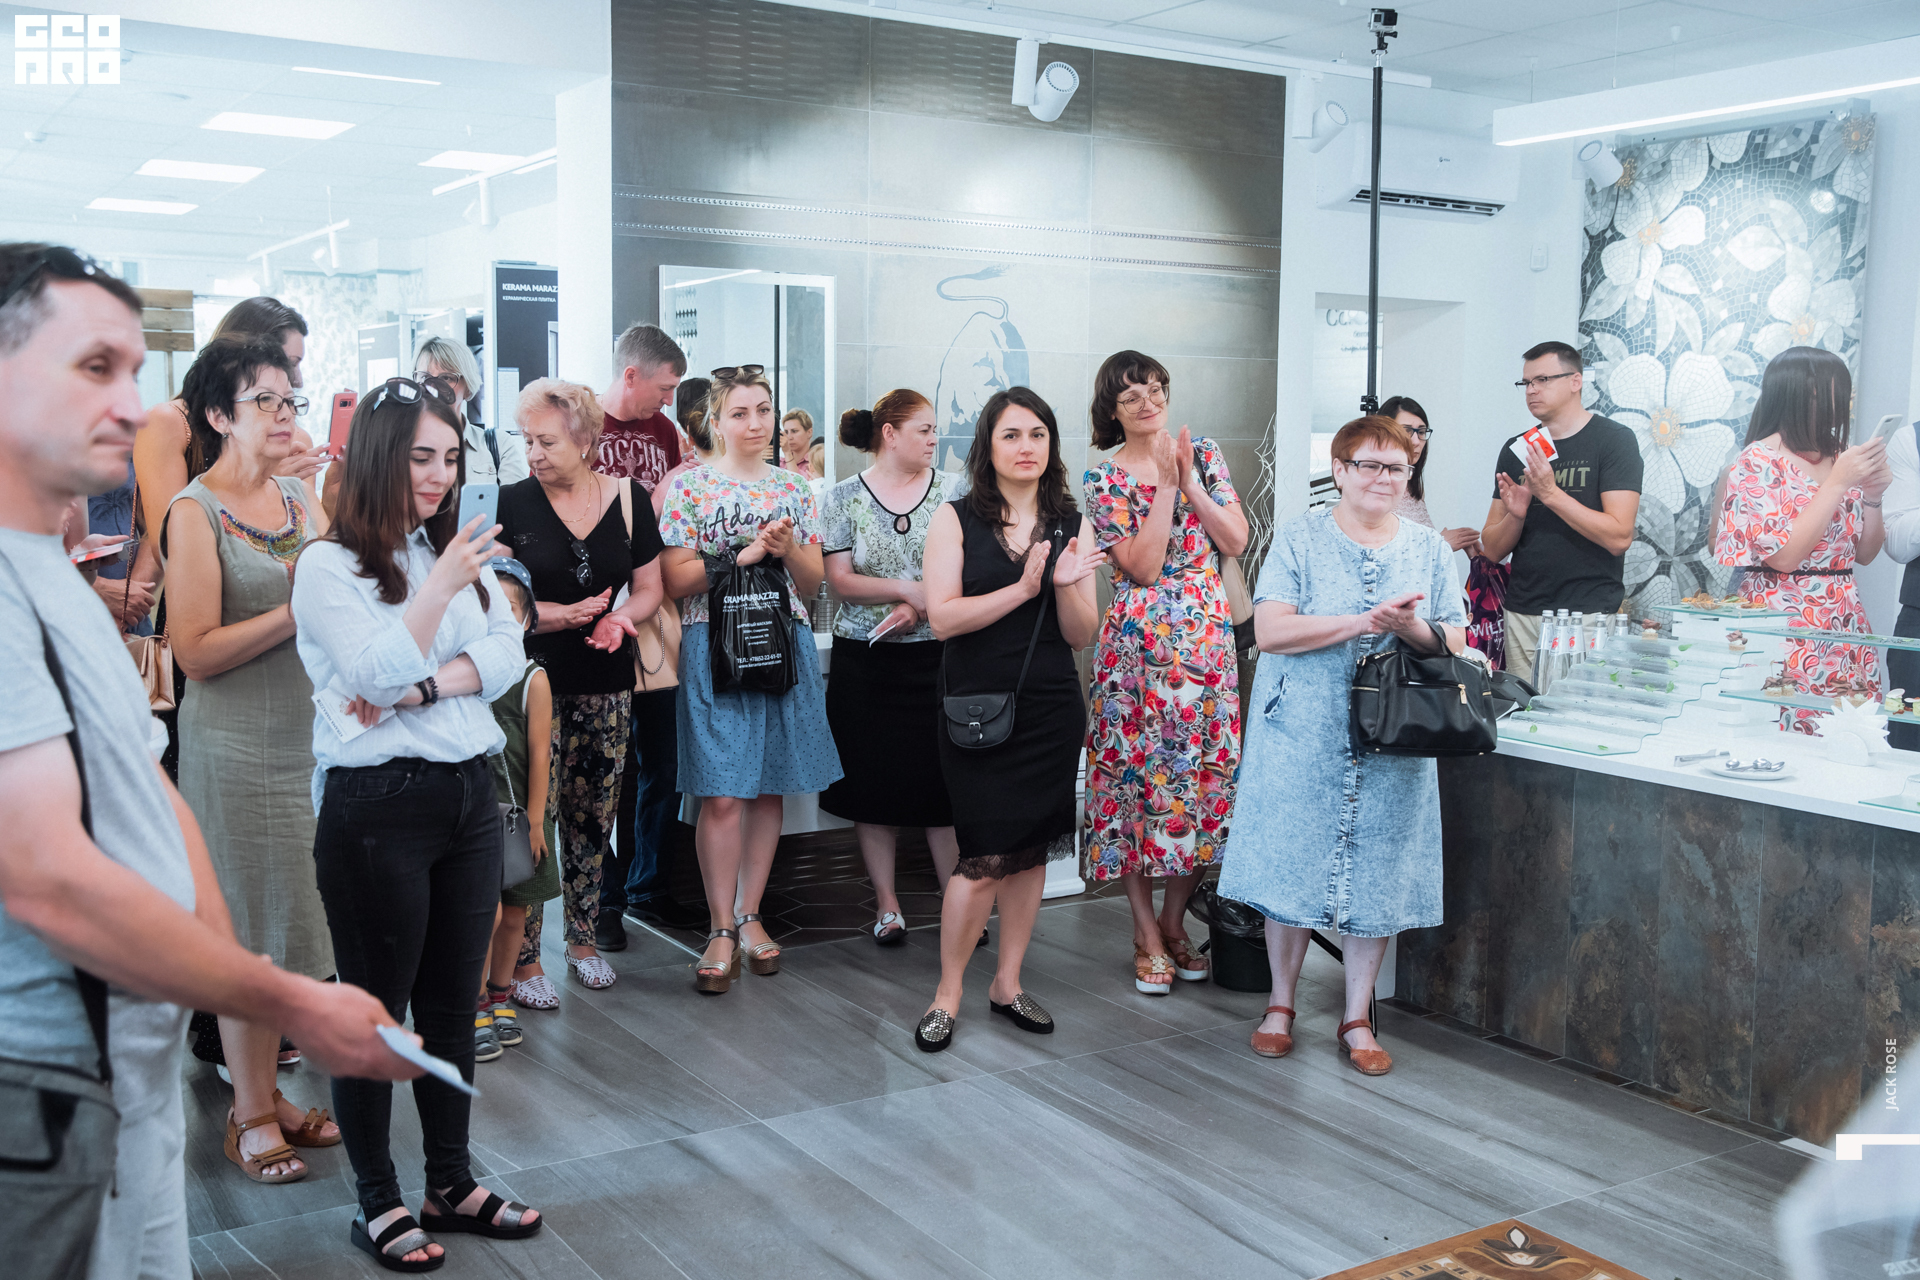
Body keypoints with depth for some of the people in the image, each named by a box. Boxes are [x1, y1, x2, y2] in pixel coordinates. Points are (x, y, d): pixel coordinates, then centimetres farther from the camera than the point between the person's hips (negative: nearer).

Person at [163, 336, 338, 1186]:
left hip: (310, 734, 6)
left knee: (290, 923, 10)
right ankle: (250, 1115, 16)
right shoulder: (196, 512, -9)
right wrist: (296, 613, -17)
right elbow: (195, 651, -15)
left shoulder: (303, 498, 10)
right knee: (249, 926, 3)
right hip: (236, 745, -6)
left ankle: (267, 1092, 24)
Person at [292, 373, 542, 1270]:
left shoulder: (457, 550, 11)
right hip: (377, 805, -6)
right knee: (375, 1006, 6)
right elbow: (374, 675, -17)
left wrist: (423, 685, -15)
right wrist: (443, 586, -23)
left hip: (467, 792, 6)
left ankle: (452, 1183, 28)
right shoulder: (329, 565, -7)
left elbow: (507, 654, 1)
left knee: (453, 1001, 14)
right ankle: (377, 1203, 20)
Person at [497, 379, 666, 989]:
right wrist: (569, 614, -18)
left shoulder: (628, 498, 4)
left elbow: (649, 589, 9)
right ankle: (522, 954, 4)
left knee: (592, 814, 10)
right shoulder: (512, 503, -3)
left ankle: (582, 938, 25)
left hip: (606, 685, 3)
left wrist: (621, 618, -12)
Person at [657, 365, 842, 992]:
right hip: (715, 647, -4)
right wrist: (743, 554, -15)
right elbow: (676, 580, -6)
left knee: (770, 787, 8)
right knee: (722, 793, -6)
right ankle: (722, 929, 5)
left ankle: (750, 915, 20)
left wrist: (788, 549, -10)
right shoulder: (689, 485, 1)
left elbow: (813, 583, 10)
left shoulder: (793, 487, 11)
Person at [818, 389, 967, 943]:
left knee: (944, 779, -1)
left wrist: (919, 608, -13)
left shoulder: (953, 490, 5)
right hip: (865, 661, 0)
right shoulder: (845, 496, 3)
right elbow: (840, 580, -3)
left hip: (936, 655, 0)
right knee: (875, 782, 4)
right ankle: (887, 904, 15)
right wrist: (908, 590, -14)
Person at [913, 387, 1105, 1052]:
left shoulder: (1072, 524, 7)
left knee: (1032, 850, 9)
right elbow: (943, 617, -11)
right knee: (987, 858, -8)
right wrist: (1022, 588, -18)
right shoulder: (956, 519, -1)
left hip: (1051, 710, 4)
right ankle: (947, 993, 9)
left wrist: (1067, 585, -15)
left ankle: (1007, 984, 24)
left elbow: (1083, 634, 5)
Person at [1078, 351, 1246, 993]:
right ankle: (1147, 933, 11)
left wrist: (1190, 482, -9)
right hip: (1139, 644, -3)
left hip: (1207, 640, 3)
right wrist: (1165, 484, -13)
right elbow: (1143, 565, -12)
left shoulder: (1203, 453, 8)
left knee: (1203, 771, 5)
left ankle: (1174, 921, 19)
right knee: (1139, 771, -1)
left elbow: (1236, 541, -1)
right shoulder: (1104, 478, -1)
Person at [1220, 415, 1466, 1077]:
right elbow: (1270, 629, -12)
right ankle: (1280, 1004, 23)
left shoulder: (1429, 548, 8)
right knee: (1291, 866, 4)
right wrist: (1364, 622, -19)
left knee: (1377, 874, 6)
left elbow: (1456, 643, 6)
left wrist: (1409, 628, -16)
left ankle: (1357, 1019, 20)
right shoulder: (1300, 537, -1)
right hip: (1302, 736, -2)